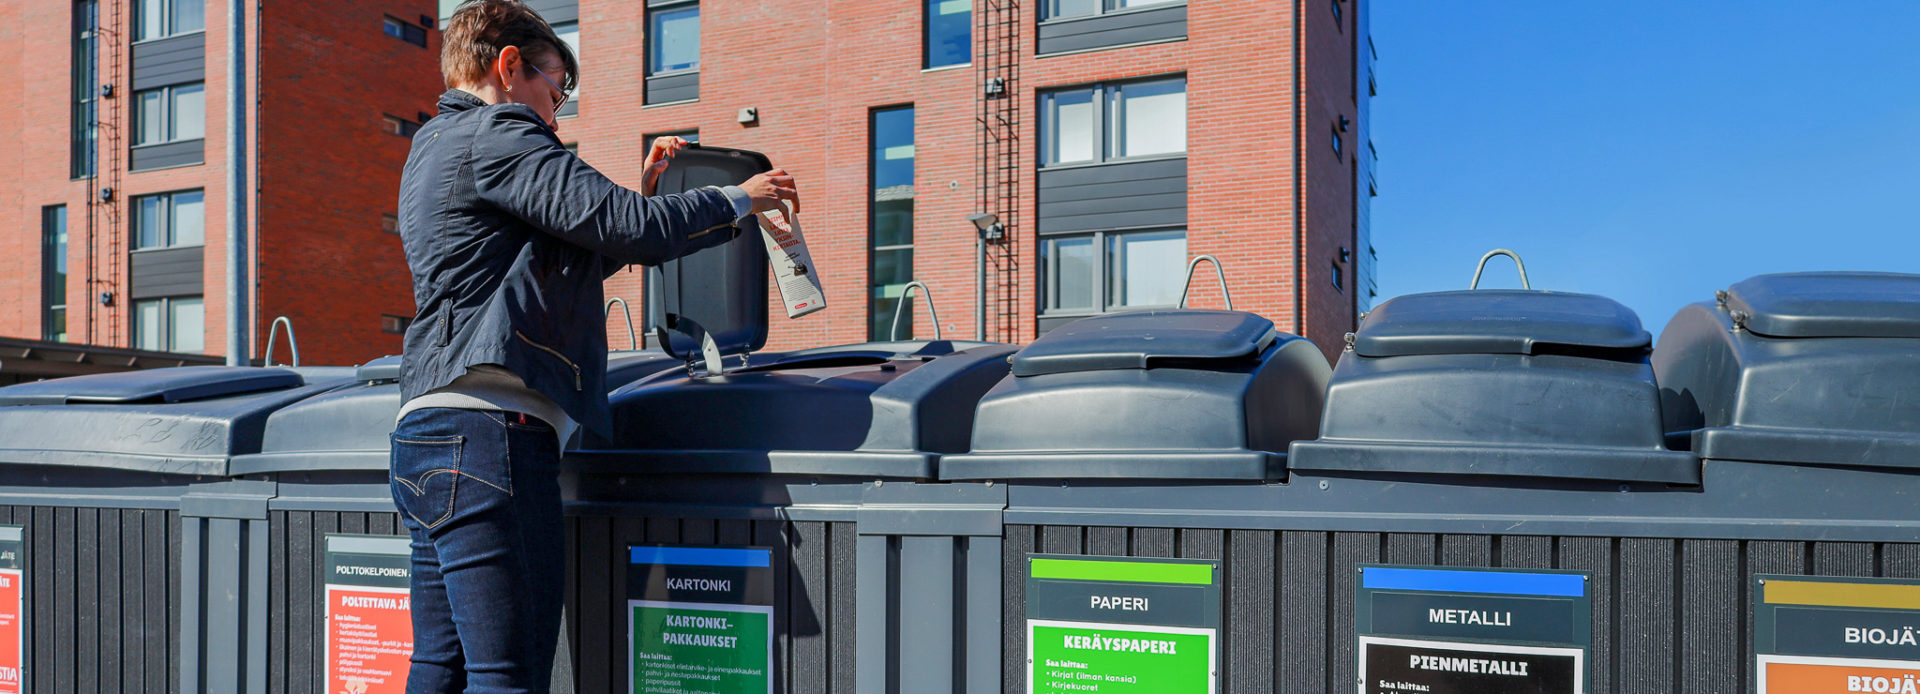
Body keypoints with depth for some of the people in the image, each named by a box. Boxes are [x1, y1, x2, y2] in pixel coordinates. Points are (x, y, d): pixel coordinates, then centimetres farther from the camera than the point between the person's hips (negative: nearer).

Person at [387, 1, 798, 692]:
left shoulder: (433, 144, 27)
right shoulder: (494, 133, -4)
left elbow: (564, 256, 29)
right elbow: (628, 228, -12)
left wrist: (640, 194, 25)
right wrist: (738, 200, 3)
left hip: (425, 429, 11)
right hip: (488, 431, -10)